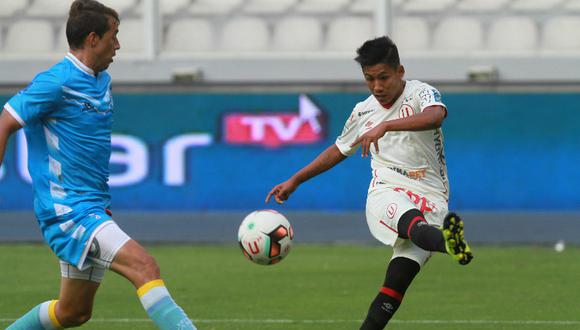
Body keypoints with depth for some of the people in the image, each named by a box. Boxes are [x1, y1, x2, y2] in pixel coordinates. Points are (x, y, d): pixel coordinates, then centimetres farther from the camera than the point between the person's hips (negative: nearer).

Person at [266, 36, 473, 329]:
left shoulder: (421, 94, -1)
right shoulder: (363, 111, 16)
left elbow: (435, 116, -26)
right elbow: (339, 150, 32)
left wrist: (385, 126, -37)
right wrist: (295, 181, 34)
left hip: (429, 197, 0)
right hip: (386, 192, 0)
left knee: (396, 284, -15)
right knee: (411, 219, -39)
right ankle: (446, 241, -73)